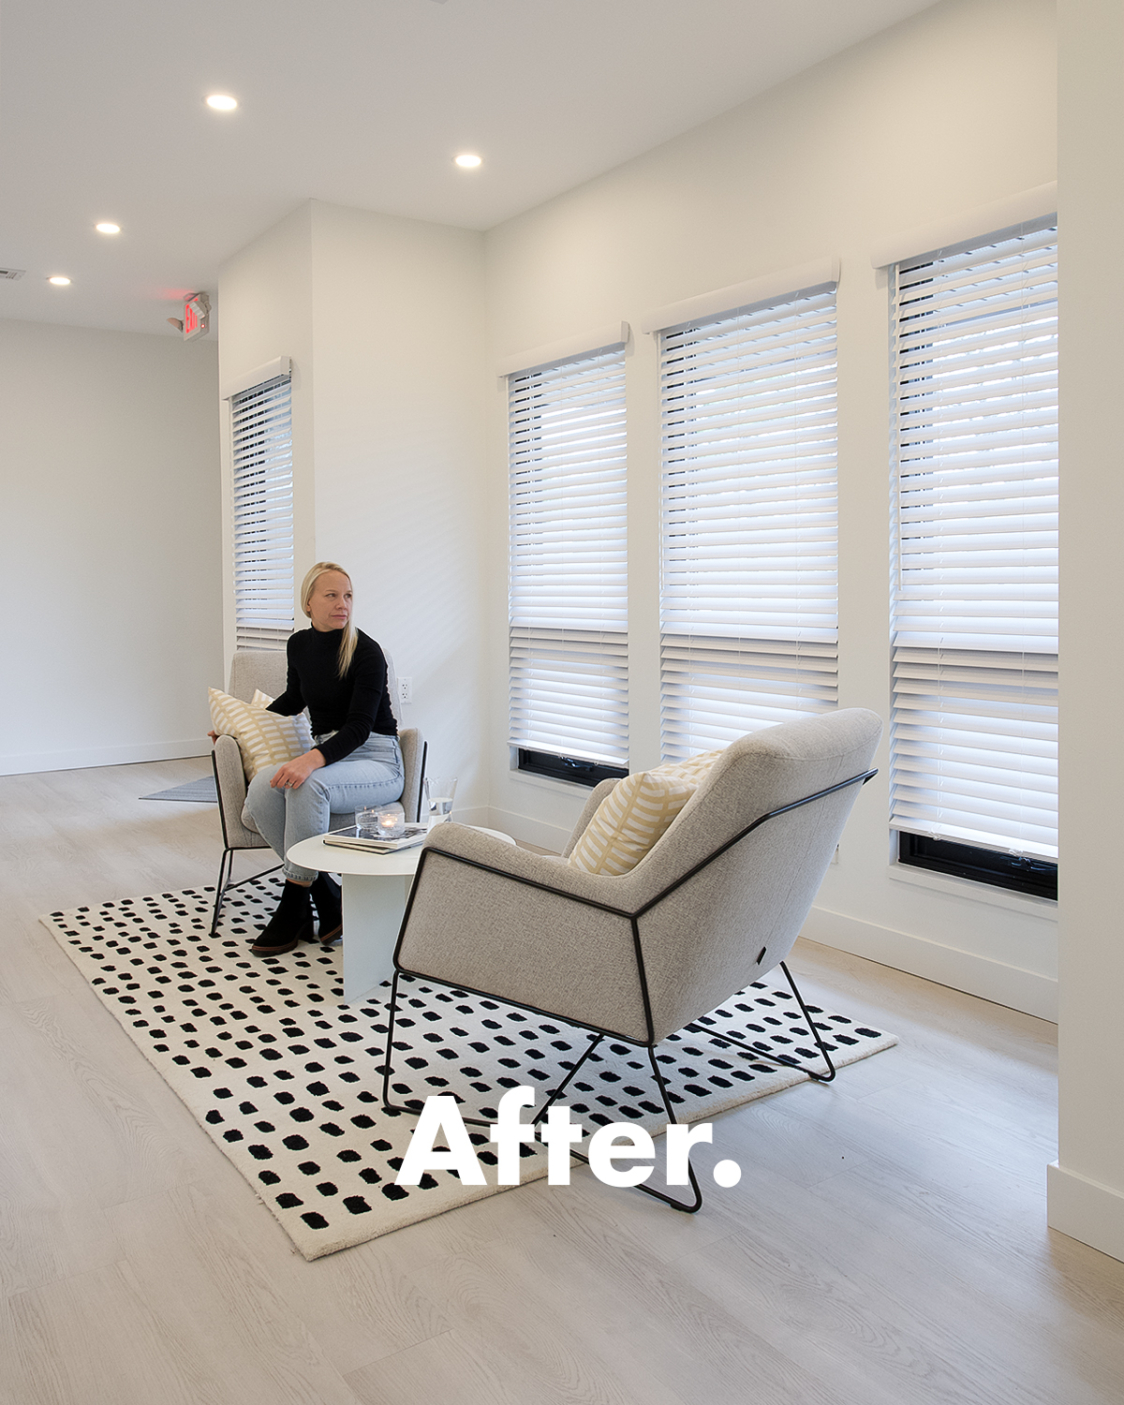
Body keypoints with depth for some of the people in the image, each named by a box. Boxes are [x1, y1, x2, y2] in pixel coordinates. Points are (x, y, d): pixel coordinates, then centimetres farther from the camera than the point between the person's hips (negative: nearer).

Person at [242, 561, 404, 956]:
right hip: (327, 755, 6)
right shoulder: (299, 645, 8)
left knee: (308, 784, -37)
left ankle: (294, 904, -20)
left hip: (376, 761, -6)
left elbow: (360, 725, -21)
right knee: (261, 789, -25)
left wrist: (312, 760, -38)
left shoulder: (366, 651, -12)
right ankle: (327, 900, -15)